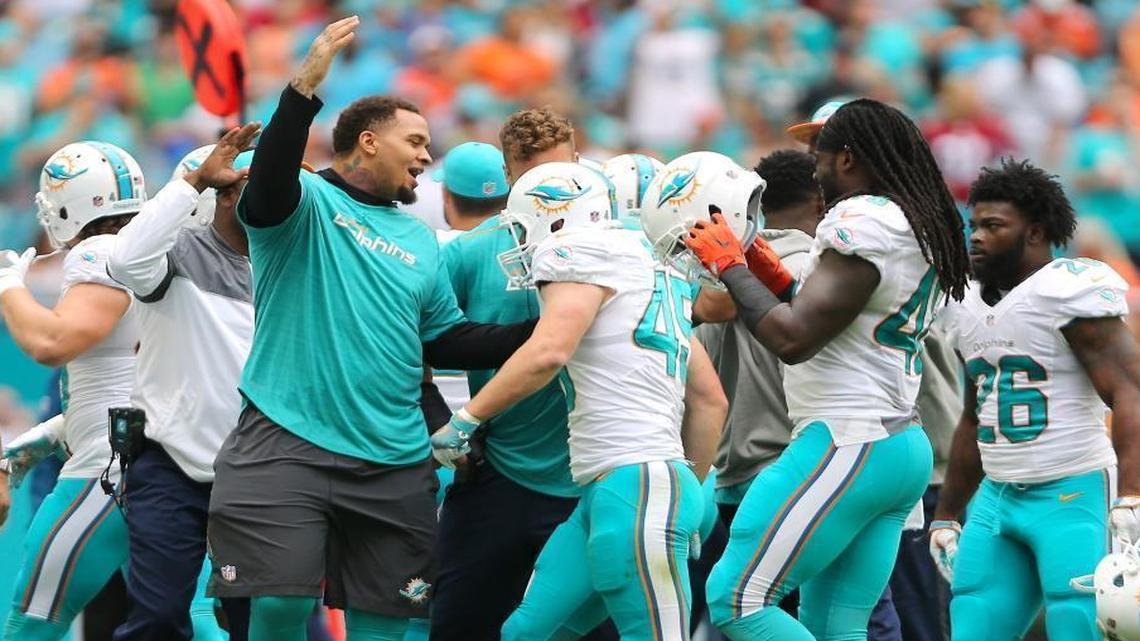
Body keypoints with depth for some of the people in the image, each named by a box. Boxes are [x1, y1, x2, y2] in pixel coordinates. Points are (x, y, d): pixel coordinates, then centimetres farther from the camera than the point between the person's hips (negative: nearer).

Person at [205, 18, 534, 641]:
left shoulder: (420, 243, 19)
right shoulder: (306, 202, 0)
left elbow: (447, 342, 21)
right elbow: (271, 181, -24)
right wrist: (305, 88, -37)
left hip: (392, 461, 6)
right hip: (287, 443, -6)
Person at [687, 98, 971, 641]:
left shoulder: (861, 224, -14)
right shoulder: (926, 231, 17)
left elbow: (792, 340, -19)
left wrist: (729, 265, -7)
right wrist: (776, 278, 18)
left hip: (847, 448, -10)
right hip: (903, 450, 10)